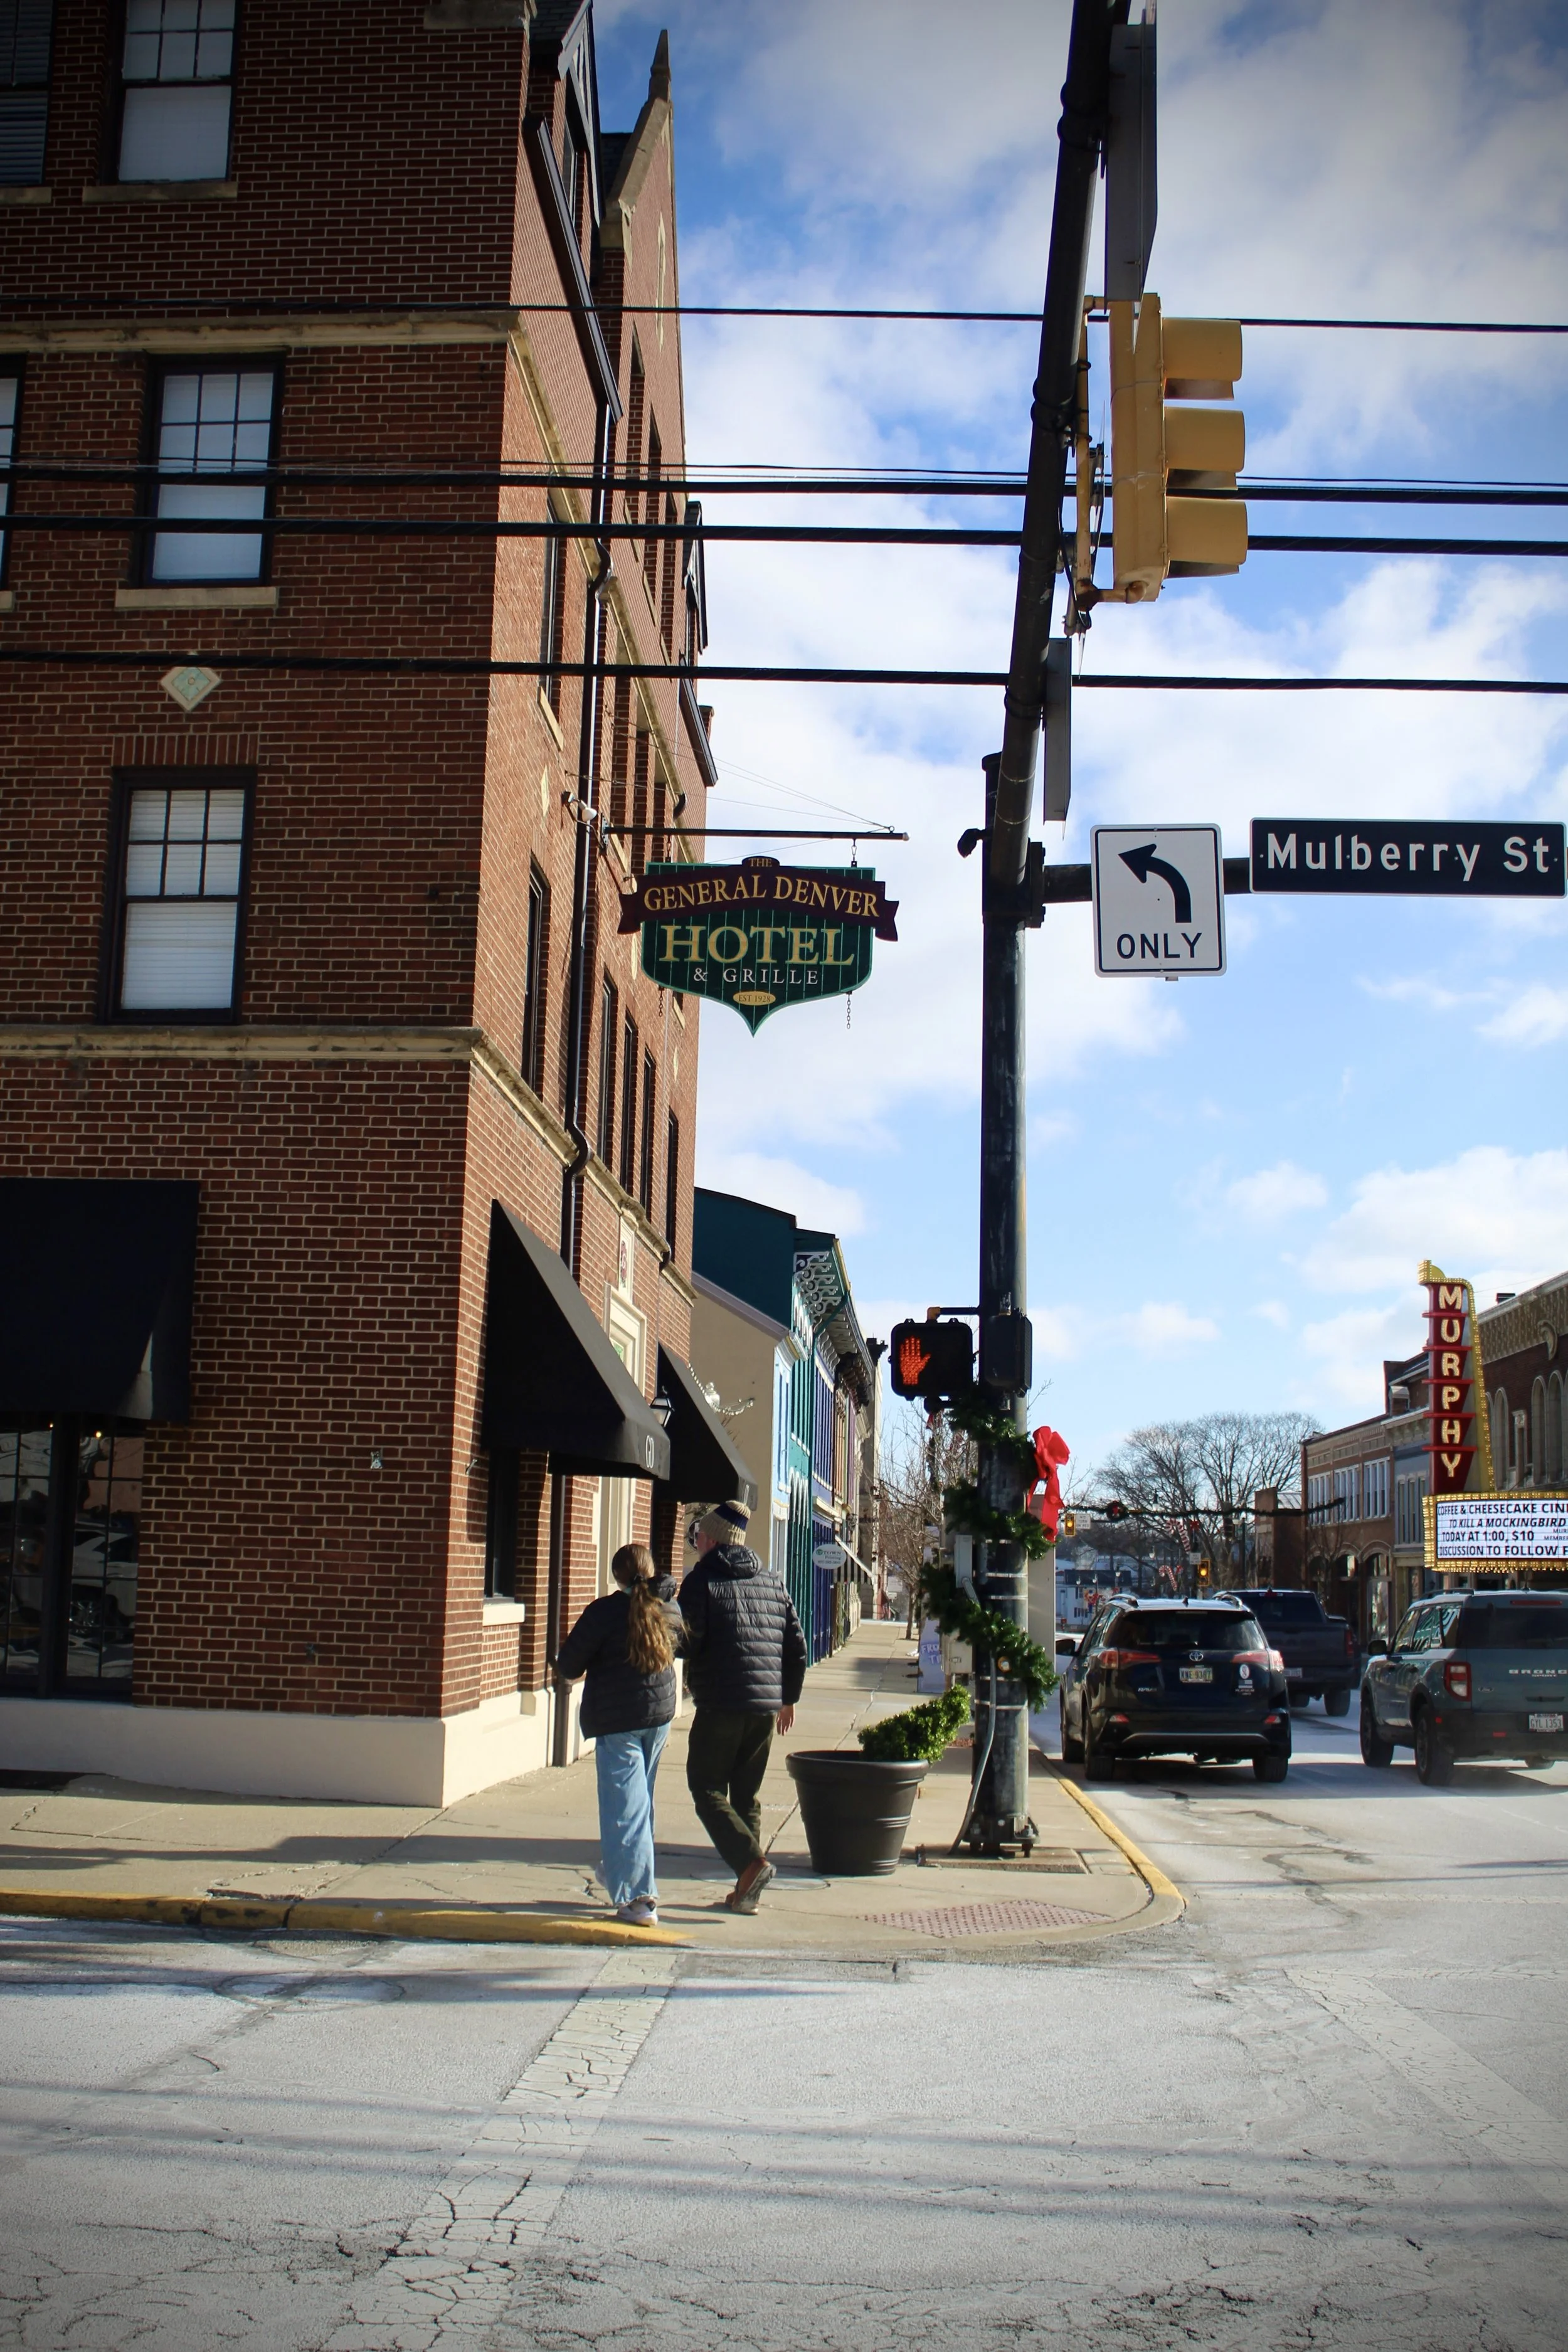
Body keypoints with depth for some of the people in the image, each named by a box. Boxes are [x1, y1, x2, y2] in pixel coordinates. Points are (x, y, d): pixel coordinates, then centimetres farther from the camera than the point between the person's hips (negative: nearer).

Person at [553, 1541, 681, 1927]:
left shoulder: (605, 1612, -14)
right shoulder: (668, 1611, 2)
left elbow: (568, 1665, -9)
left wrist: (565, 1673, 13)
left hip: (617, 1721, -6)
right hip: (661, 1714, 6)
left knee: (625, 1807, -5)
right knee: (640, 1800, 21)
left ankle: (639, 1898, -10)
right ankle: (619, 1871, 36)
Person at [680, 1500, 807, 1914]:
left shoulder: (701, 1581, -4)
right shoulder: (772, 1583, 14)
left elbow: (688, 1643, -10)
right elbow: (797, 1645, 14)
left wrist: (695, 1690, 8)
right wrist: (788, 1697, 24)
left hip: (719, 1705, -6)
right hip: (767, 1706, 6)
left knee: (707, 1790, 2)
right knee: (748, 1796, 13)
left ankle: (751, 1863, -16)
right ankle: (747, 1891, 11)